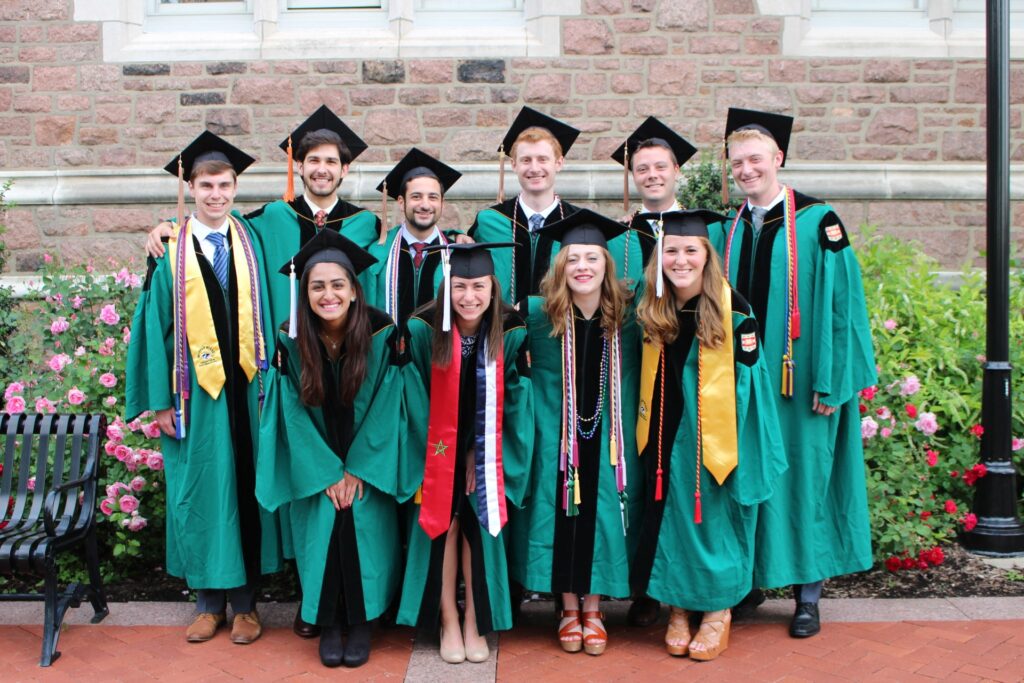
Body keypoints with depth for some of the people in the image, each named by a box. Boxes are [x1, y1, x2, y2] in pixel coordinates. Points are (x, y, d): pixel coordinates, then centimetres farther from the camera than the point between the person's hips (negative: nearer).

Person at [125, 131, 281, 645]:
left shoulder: (252, 243, 6)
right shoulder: (172, 253, 1)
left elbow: (267, 315, 7)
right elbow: (155, 327, 0)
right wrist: (160, 402, -4)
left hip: (245, 389, 1)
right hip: (196, 390, -1)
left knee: (247, 487, 5)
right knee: (200, 489, 5)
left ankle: (244, 599, 17)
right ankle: (209, 598, 19)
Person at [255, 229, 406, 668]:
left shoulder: (381, 335, -13)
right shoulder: (291, 342, -10)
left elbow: (383, 409, -10)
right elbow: (295, 415, -8)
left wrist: (357, 470, -13)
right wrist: (328, 474, -13)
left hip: (368, 463, -1)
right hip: (314, 470, 1)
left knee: (362, 525, -17)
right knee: (322, 528, -15)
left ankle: (360, 622, 0)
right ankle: (327, 625, 2)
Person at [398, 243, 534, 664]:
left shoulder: (511, 332, -11)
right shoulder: (423, 328, -14)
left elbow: (512, 401, -4)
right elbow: (416, 397, -6)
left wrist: (482, 452, -7)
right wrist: (439, 450, -7)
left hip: (484, 451, 1)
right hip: (439, 450, 0)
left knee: (478, 527, -3)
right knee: (443, 525, -3)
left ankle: (475, 624, 10)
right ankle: (448, 622, 9)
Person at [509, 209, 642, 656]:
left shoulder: (627, 316, -4)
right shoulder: (539, 314, -8)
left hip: (608, 442, 1)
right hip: (557, 439, -1)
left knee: (601, 517, 5)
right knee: (562, 515, 4)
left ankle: (593, 610, 22)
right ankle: (569, 609, 21)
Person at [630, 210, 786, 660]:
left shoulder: (731, 308, -10)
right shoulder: (651, 310, 0)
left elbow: (747, 375, -2)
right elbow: (648, 378, 9)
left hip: (715, 434, -3)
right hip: (667, 437, 3)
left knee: (712, 514, 4)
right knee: (673, 516, 8)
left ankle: (718, 611, 19)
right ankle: (678, 607, 21)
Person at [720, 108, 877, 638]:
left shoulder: (817, 222, -6)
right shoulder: (729, 230, 9)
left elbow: (839, 302, -9)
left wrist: (829, 381, -13)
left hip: (797, 380, -4)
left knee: (802, 476, 3)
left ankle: (808, 593, 15)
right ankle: (747, 582, 22)